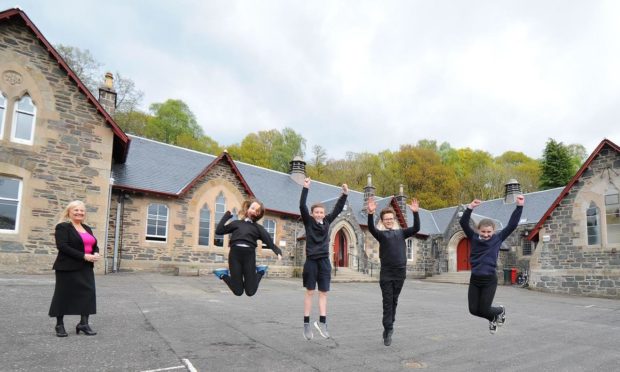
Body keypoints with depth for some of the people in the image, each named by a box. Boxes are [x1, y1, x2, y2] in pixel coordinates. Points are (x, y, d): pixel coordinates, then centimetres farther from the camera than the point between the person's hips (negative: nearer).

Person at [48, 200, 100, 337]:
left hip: (86, 268, 7)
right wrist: (84, 256, -22)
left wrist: (96, 254, -6)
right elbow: (62, 246, -18)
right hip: (68, 268, -7)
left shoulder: (87, 228, 17)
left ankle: (83, 323, 9)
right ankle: (59, 325, 17)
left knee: (88, 293, 1)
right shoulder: (63, 227, -6)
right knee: (64, 294, 3)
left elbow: (94, 245, 18)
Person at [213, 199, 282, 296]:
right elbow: (218, 231, 8)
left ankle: (260, 271, 26)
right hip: (235, 254, 0)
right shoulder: (236, 223, 16)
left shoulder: (258, 228, 15)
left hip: (249, 255, 0)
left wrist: (278, 252, -15)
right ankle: (224, 274, 26)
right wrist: (227, 215, 10)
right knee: (238, 291, 0)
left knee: (250, 291, 0)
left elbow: (270, 242, 4)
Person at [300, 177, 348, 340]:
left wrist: (344, 194, 0)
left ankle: (322, 322, 7)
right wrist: (305, 188, -21)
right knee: (310, 291, 2)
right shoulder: (308, 222, -2)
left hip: (324, 261, 4)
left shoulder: (327, 222, 8)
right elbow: (302, 206, -14)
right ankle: (306, 323, 9)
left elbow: (338, 209, 9)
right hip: (311, 260, -3)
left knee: (324, 292, 3)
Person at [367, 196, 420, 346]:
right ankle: (388, 330, 4)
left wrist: (415, 213, -19)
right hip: (386, 273, -2)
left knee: (394, 301, 12)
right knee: (387, 302, -1)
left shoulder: (401, 232, 10)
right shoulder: (381, 234, 1)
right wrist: (371, 214, -37)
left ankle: (388, 327, 26)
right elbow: (371, 228, -19)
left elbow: (416, 228, -4)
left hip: (400, 272, 3)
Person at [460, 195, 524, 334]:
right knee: (474, 309, 4)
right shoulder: (474, 238, 0)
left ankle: (500, 310, 35)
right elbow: (463, 223, -10)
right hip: (474, 279, 2)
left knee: (484, 309, 1)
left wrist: (519, 206, -11)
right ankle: (493, 318, 36)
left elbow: (512, 225, -6)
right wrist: (470, 208, -23)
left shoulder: (498, 238, -2)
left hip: (490, 280, -2)